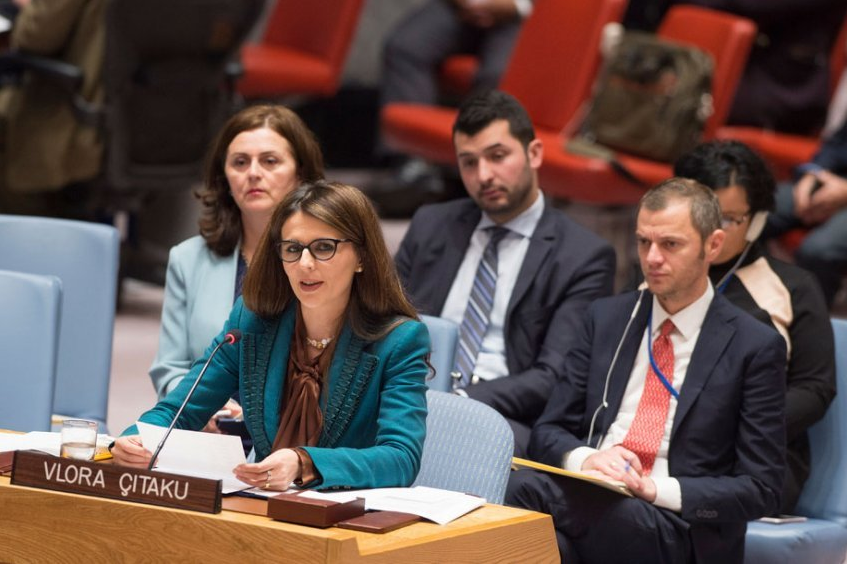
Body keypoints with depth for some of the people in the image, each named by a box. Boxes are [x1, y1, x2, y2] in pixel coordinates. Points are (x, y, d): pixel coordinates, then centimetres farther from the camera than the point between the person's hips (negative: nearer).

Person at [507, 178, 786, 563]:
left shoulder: (754, 347, 3)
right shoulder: (606, 317, 16)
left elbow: (760, 489, 0)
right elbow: (548, 431, 15)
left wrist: (655, 489, -14)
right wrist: (584, 458, -10)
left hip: (678, 524, -4)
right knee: (523, 484, -35)